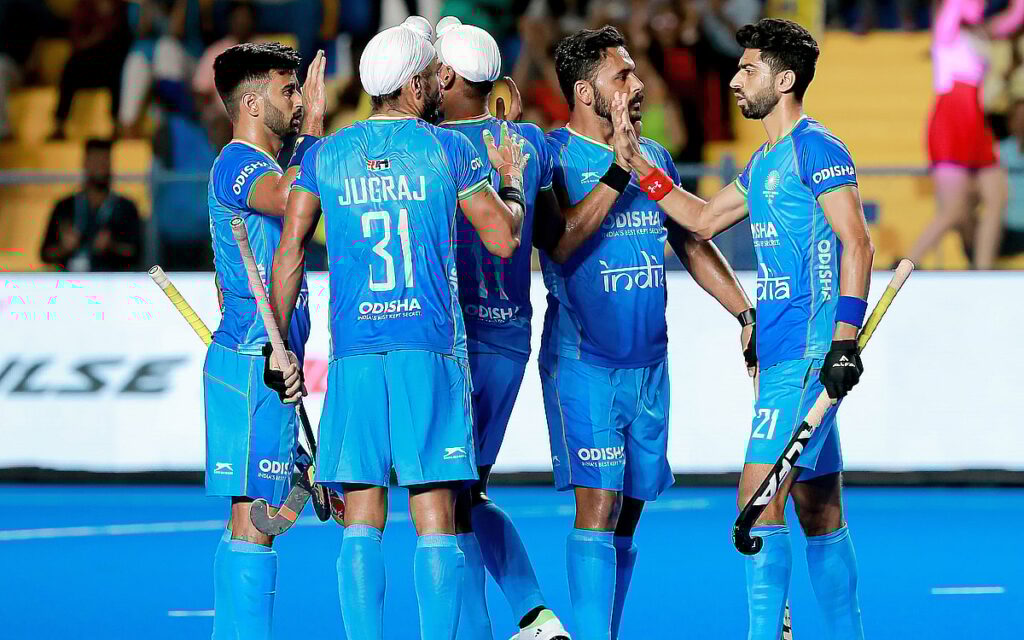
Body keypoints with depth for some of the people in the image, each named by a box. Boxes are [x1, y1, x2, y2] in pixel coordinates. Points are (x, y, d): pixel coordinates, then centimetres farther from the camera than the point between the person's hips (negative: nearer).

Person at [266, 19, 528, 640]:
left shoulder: (326, 154, 8)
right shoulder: (449, 150, 0)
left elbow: (290, 251, 5)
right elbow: (504, 238, 2)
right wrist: (512, 180, 21)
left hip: (354, 356, 2)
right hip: (432, 353, -2)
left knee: (362, 522, 4)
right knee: (436, 519, 0)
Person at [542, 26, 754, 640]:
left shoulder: (654, 156, 12)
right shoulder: (552, 155, -7)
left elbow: (692, 243, 21)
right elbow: (561, 244, -21)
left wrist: (747, 312, 14)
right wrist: (618, 169, -22)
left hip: (649, 361, 6)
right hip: (582, 362, -6)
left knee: (628, 514, 8)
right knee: (598, 503, -14)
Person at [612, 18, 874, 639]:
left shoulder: (816, 149, -9)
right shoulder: (764, 163, 19)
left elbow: (857, 244, -15)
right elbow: (703, 219, 29)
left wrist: (845, 338, -22)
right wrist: (636, 162, 24)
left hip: (807, 354, -9)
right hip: (782, 354, 9)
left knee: (759, 494, -13)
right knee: (820, 511, 9)